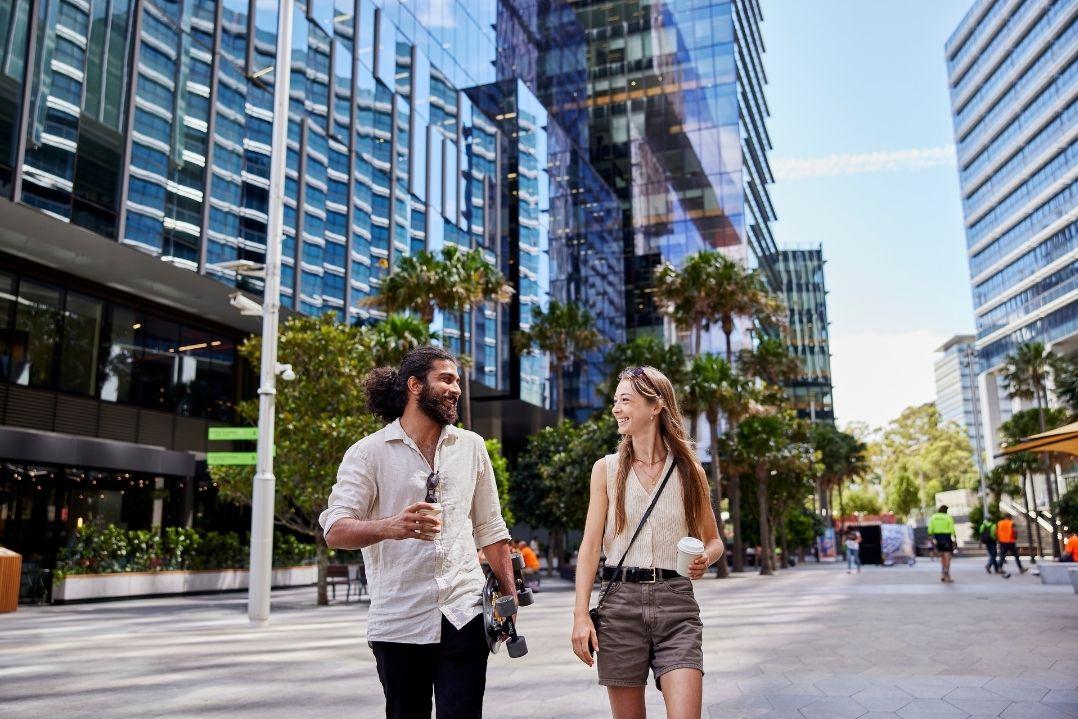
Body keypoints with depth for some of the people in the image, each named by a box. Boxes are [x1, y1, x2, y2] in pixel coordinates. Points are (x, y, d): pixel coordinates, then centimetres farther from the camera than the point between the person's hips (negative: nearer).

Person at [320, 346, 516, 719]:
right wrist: (390, 526, -30)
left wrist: (509, 594, 9)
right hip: (399, 620, -1)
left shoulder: (471, 446, 9)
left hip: (464, 613, 2)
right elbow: (335, 531, -11)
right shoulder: (370, 452, -2)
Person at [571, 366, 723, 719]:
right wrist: (581, 614, -7)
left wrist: (705, 559, -9)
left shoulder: (688, 469, 5)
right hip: (620, 600, 1)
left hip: (675, 601, 0)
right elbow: (590, 545, 2)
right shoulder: (606, 469, 5)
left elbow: (713, 540, 15)